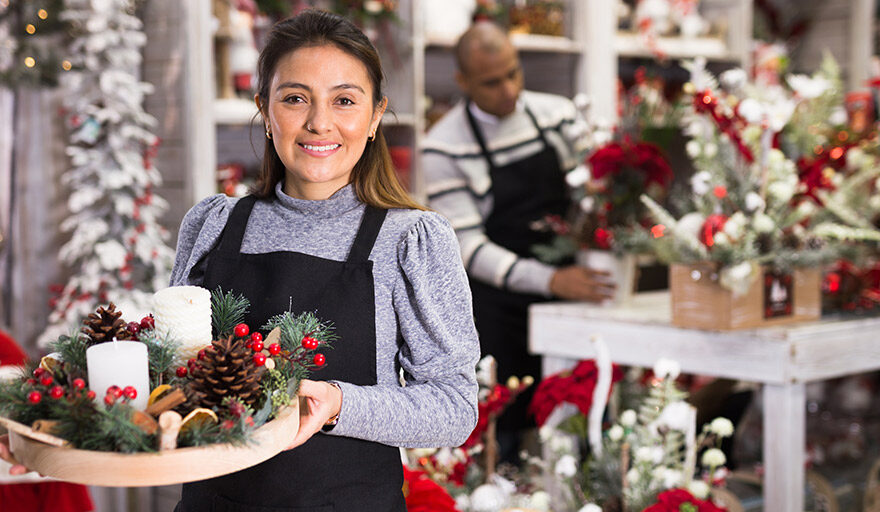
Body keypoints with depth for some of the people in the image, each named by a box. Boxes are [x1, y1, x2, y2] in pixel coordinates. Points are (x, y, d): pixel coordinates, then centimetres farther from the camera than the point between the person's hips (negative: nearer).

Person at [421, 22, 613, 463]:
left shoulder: (559, 115, 4)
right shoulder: (444, 148, -8)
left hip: (569, 287, 4)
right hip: (498, 306, -3)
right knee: (504, 431, -2)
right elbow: (469, 248, -13)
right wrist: (550, 280, -24)